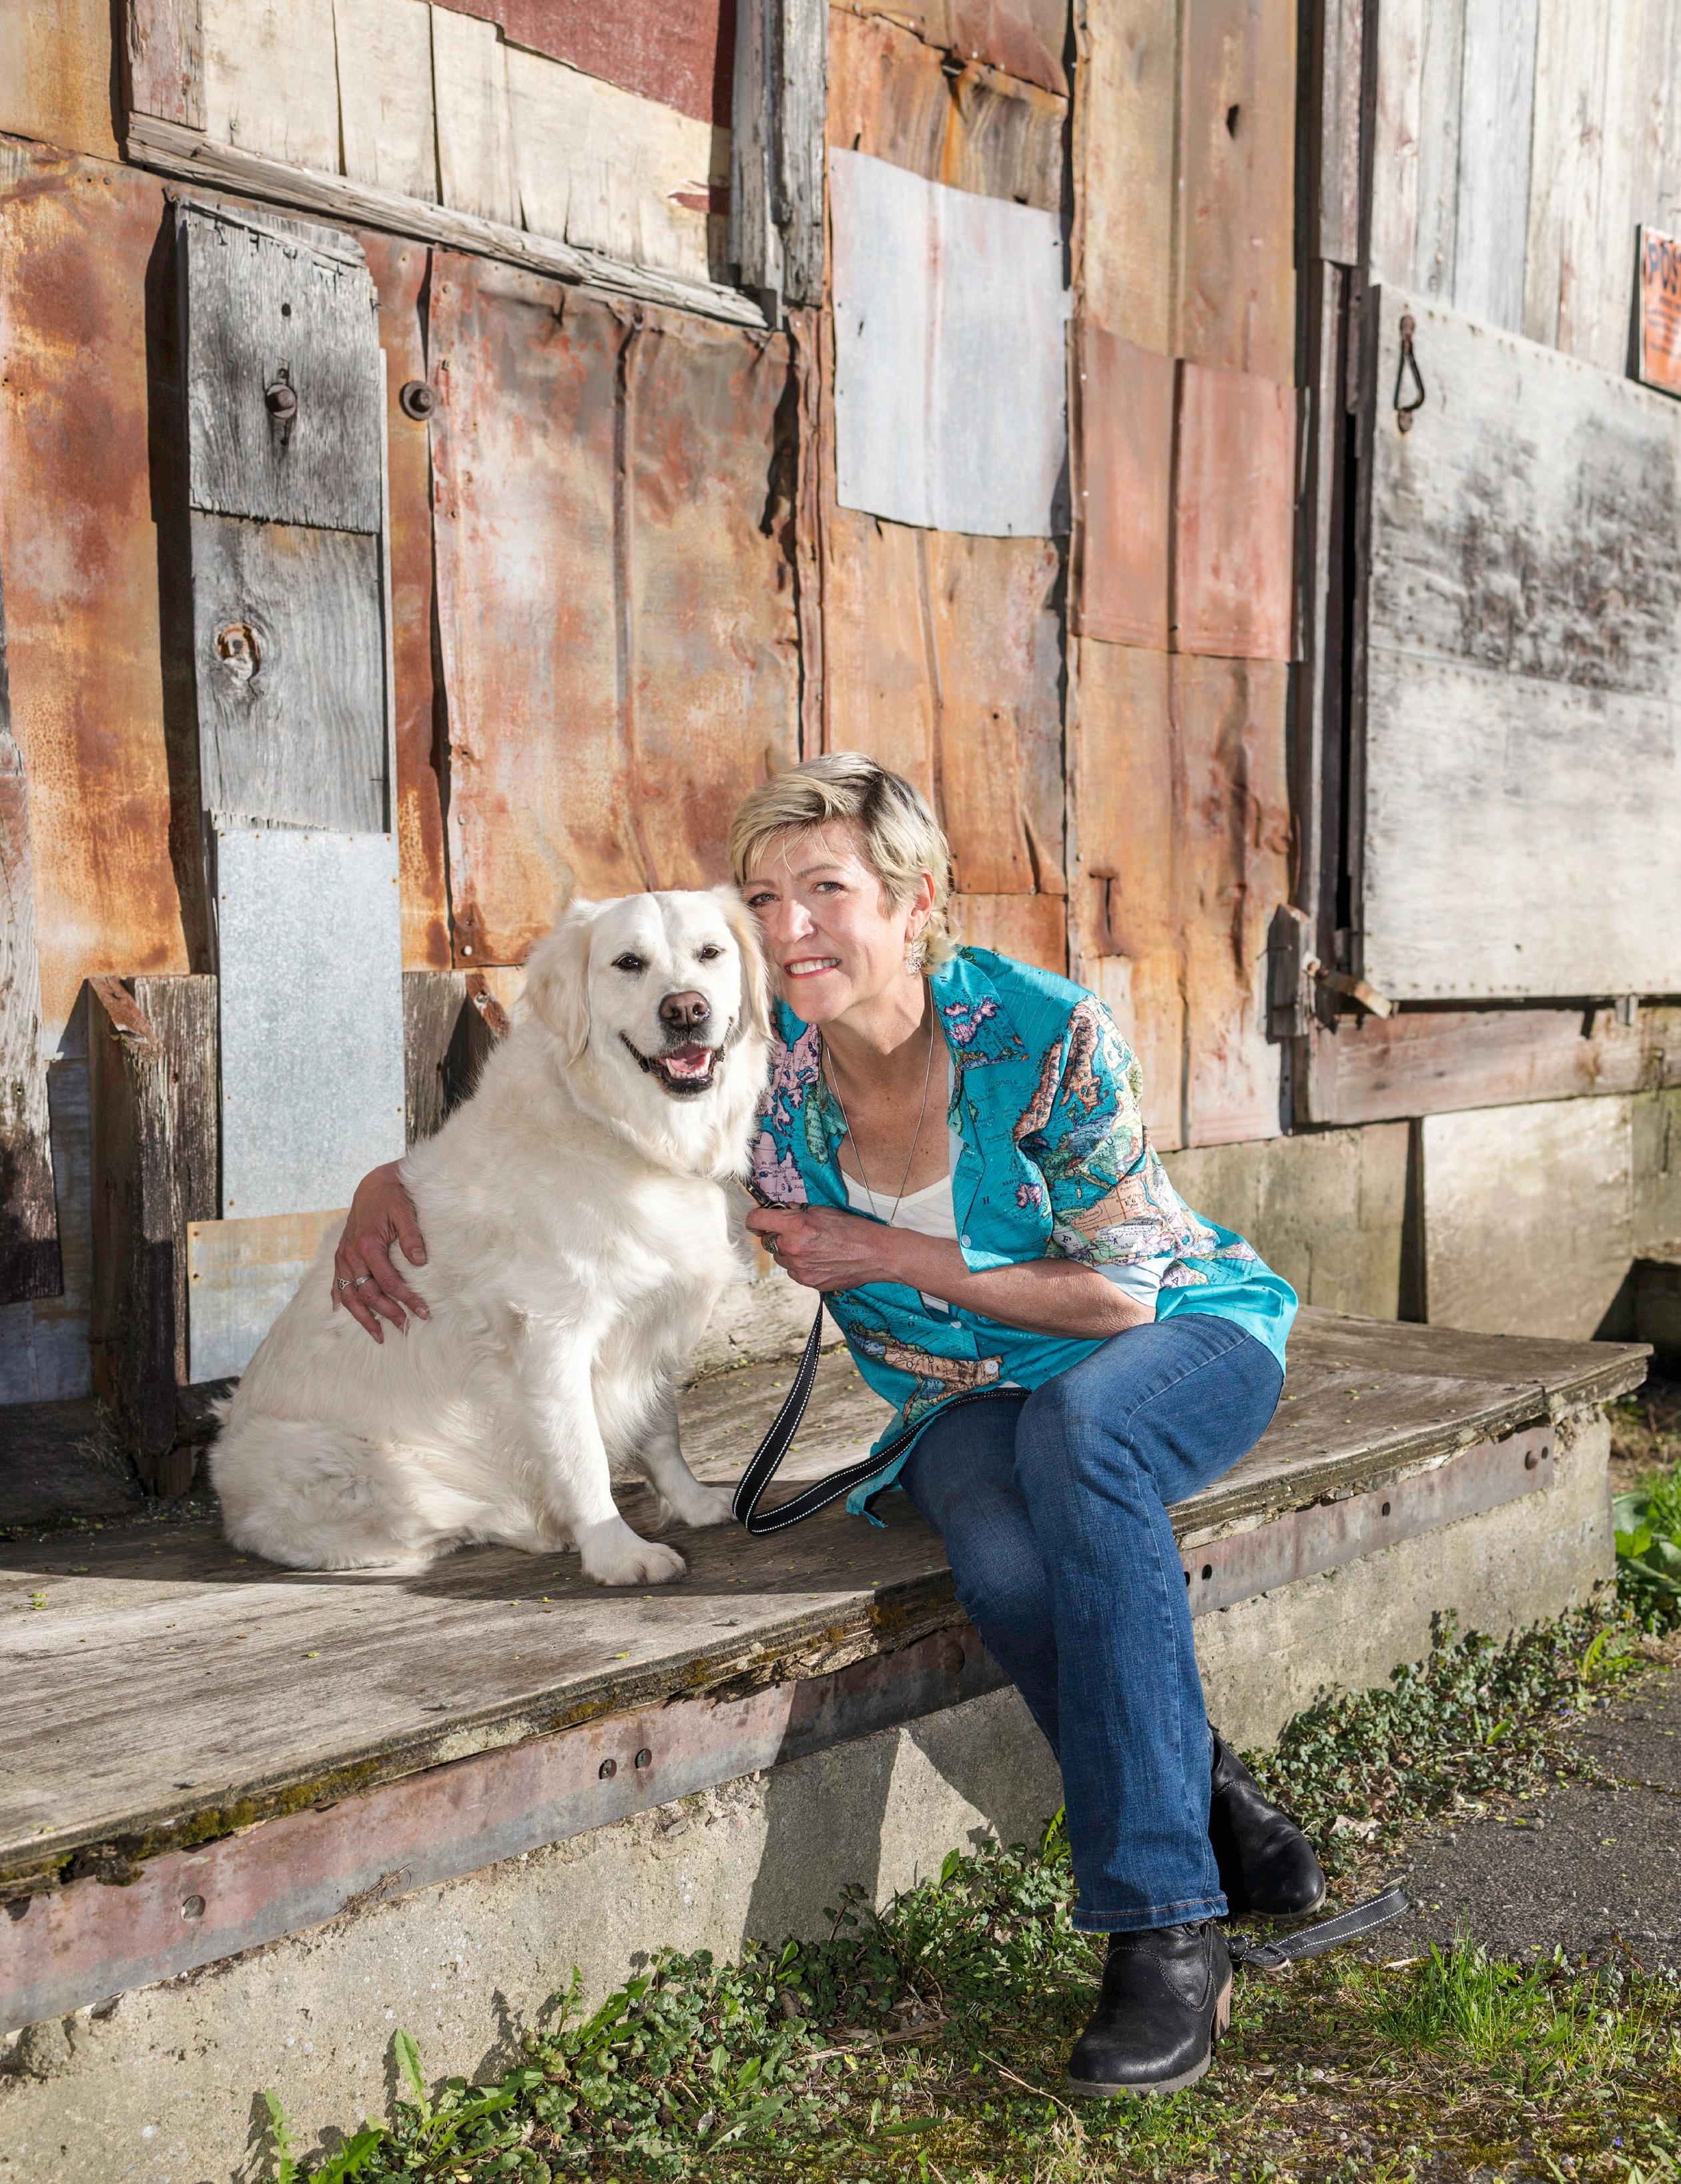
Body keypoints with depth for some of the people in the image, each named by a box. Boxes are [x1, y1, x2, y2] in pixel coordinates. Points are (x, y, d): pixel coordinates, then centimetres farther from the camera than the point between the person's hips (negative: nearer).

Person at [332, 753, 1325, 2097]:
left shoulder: (1044, 1037, -23)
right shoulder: (764, 1065, -12)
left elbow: (1115, 1291, -16)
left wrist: (891, 1254, -20)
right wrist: (399, 1177, -14)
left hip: (1183, 1335, -2)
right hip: (971, 1399, 2)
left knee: (1074, 1428, -39)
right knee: (1004, 1562, -34)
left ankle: (1167, 1928, -34)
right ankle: (1209, 1804, -9)